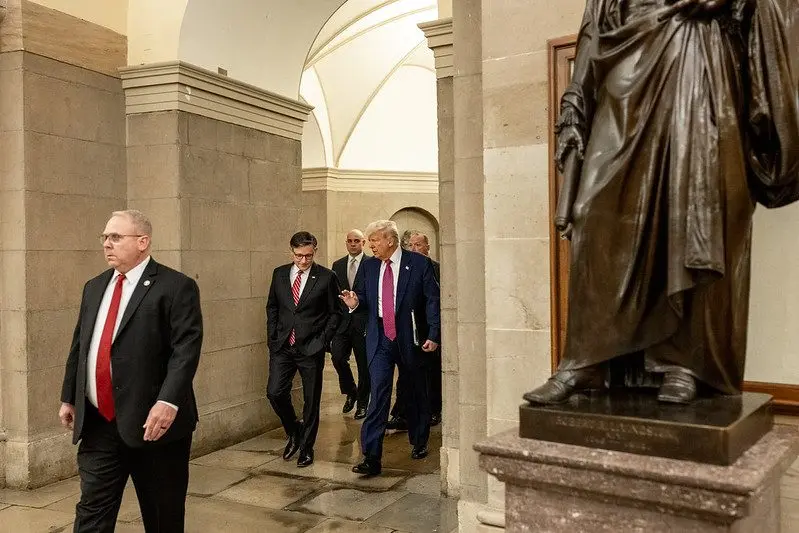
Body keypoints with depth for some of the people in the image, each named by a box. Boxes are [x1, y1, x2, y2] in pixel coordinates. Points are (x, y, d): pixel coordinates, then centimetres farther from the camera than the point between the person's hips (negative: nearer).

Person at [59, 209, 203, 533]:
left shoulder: (176, 287, -9)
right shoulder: (94, 288, 14)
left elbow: (187, 348, -17)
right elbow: (79, 346, 19)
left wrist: (168, 401, -26)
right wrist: (68, 397, 17)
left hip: (153, 423, -5)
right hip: (97, 423, 6)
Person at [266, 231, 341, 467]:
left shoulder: (326, 277, -4)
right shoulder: (280, 274, 6)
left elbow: (335, 312, 2)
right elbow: (272, 307, 15)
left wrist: (323, 340, -6)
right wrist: (272, 337, 6)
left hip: (311, 348, -3)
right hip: (282, 346, 3)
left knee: (311, 400, 5)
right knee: (275, 392, -4)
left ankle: (306, 447, 22)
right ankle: (294, 432, 23)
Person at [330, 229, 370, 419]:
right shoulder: (337, 265, 13)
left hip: (363, 321, -3)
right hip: (342, 320, 3)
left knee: (364, 364, 4)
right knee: (337, 356, -9)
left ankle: (362, 402, 21)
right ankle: (350, 392, 16)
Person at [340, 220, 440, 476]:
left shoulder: (419, 264, -6)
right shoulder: (369, 266, 6)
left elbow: (433, 300, -5)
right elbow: (364, 297, 16)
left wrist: (433, 335, -12)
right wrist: (355, 302, -8)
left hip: (410, 339, -1)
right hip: (379, 340, 2)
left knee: (416, 394, 15)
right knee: (378, 395, -8)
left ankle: (419, 443, 36)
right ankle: (372, 457, -8)